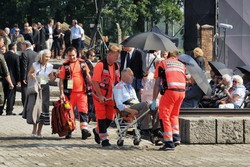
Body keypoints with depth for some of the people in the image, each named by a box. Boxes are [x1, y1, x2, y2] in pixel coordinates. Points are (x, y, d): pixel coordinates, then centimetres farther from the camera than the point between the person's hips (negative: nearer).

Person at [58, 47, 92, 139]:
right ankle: (68, 131, 18)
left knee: (83, 111, -9)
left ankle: (84, 130, -13)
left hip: (82, 92, 1)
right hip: (70, 93, -1)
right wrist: (61, 93, -9)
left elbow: (88, 76, 15)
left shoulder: (82, 63, 6)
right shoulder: (65, 65, 0)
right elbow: (61, 80, -1)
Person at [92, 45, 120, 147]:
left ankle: (97, 131, 32)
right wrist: (100, 96, -20)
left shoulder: (116, 66, 7)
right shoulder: (100, 65, -16)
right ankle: (104, 139, 3)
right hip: (100, 97, -7)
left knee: (110, 117, 9)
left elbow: (117, 81, 16)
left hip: (110, 97, 7)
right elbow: (94, 81, -18)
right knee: (101, 117, -1)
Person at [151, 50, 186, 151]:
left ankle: (169, 143, -2)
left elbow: (157, 84, 9)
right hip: (182, 91, 4)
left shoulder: (162, 64, 14)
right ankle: (176, 138, 16)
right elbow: (184, 80, 19)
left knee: (164, 115, 3)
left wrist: (154, 100, 8)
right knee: (174, 114, 24)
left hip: (170, 90, -4)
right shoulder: (182, 65, 25)